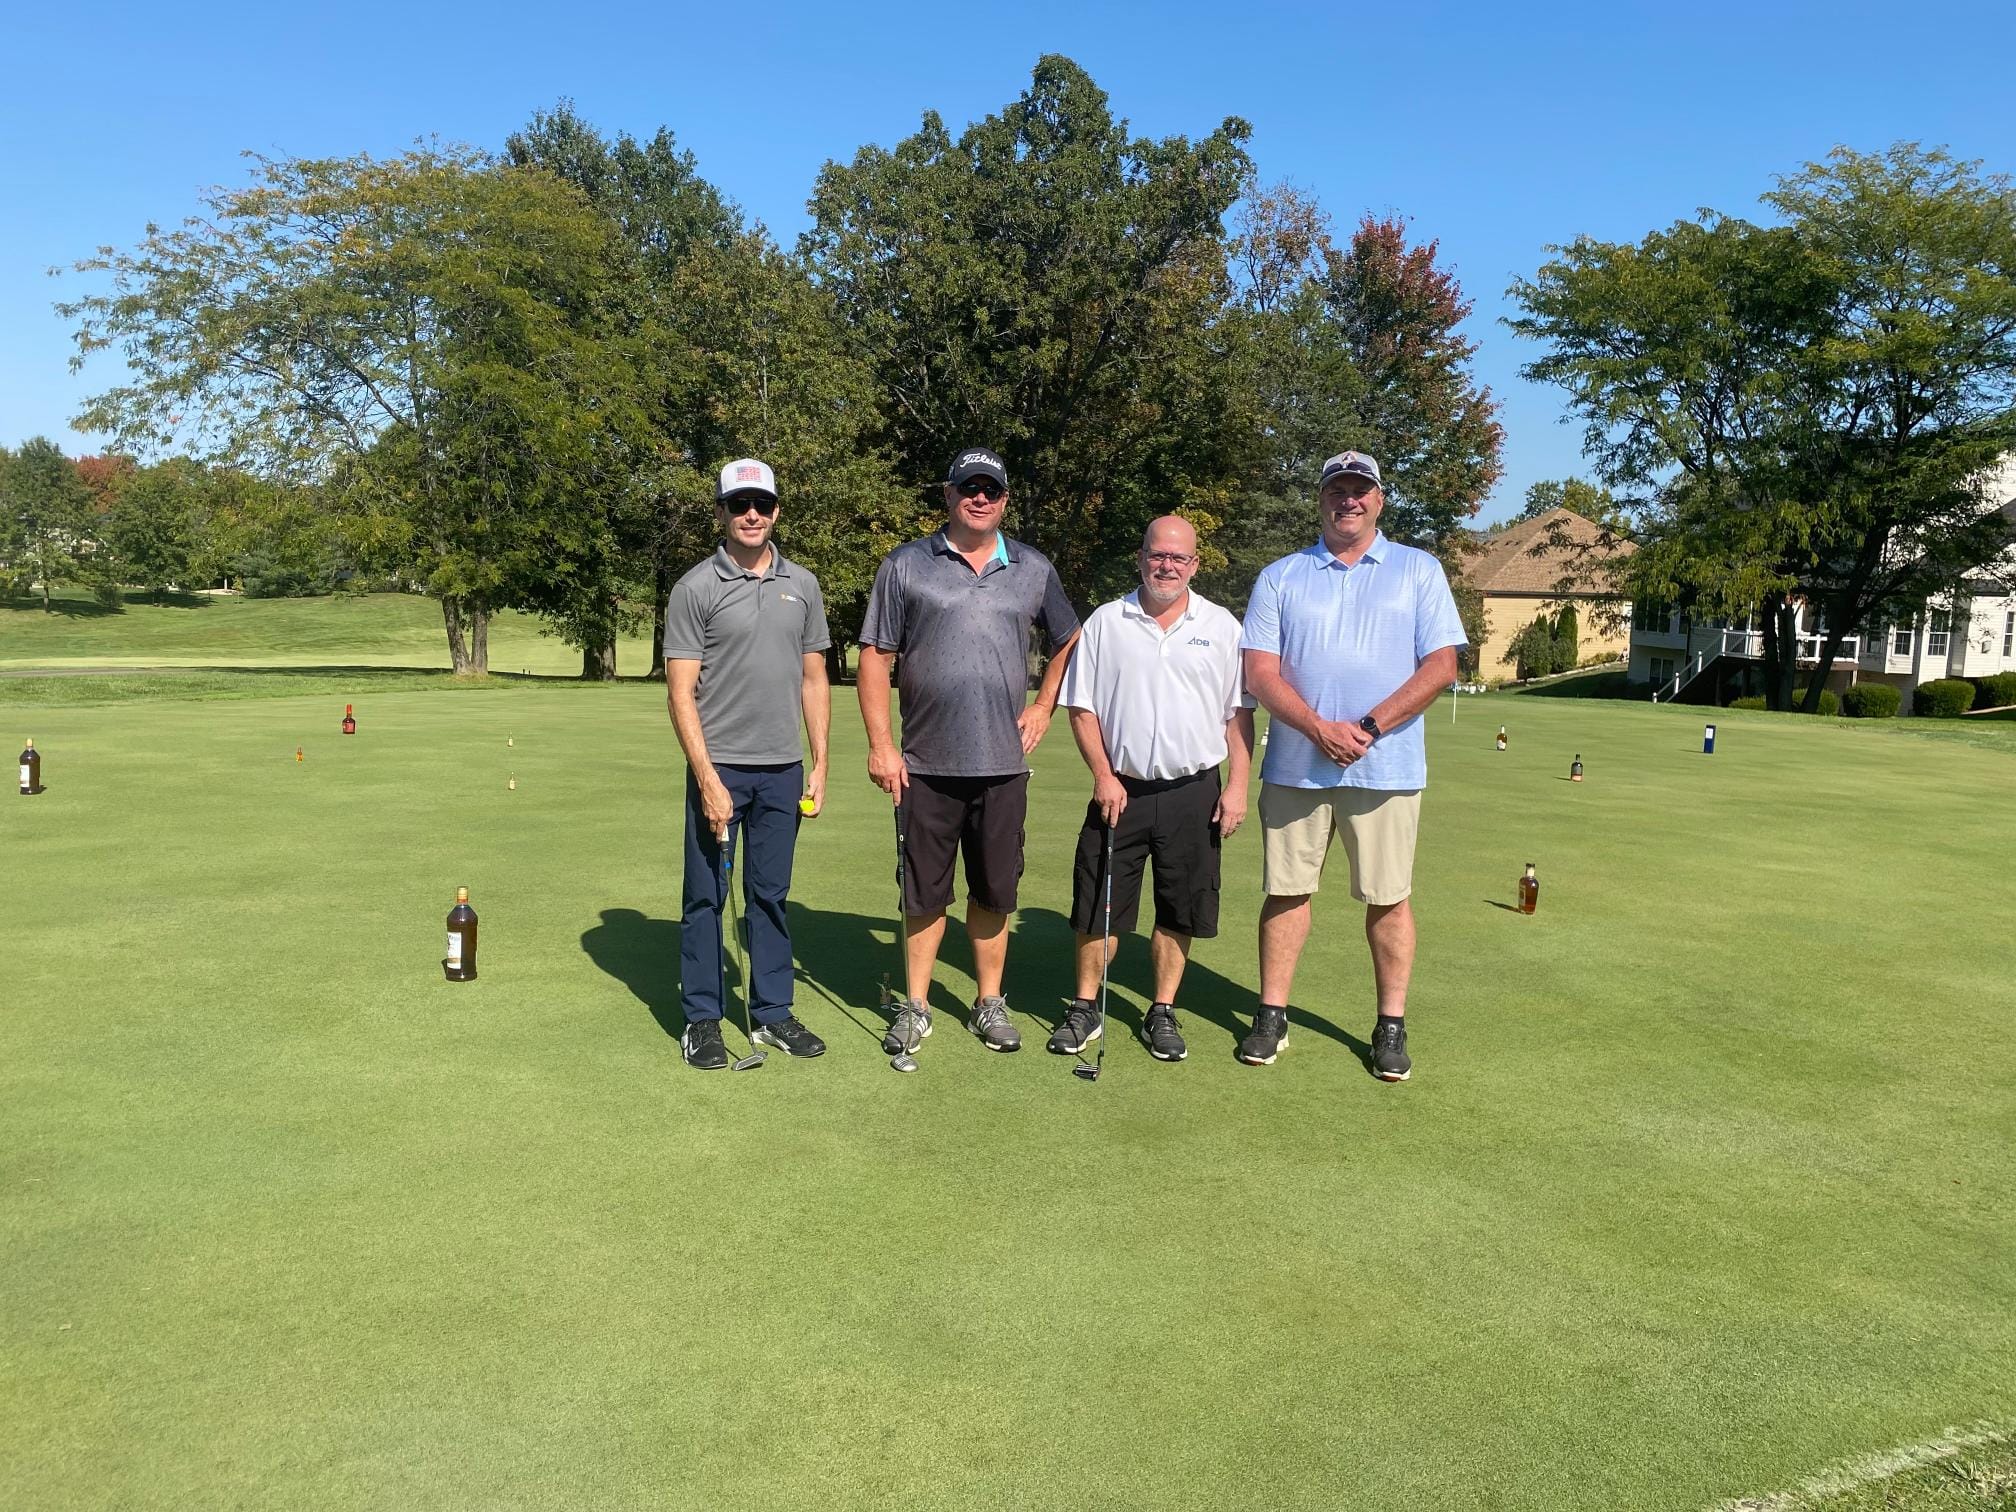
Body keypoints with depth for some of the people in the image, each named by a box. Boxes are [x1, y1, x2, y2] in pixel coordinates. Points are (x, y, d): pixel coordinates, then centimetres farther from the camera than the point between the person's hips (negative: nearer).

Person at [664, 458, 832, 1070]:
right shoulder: (695, 588, -5)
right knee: (705, 897, 4)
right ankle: (702, 1019, 15)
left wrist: (818, 764, 7)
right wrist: (708, 779, -14)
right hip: (719, 767, -3)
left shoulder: (802, 585, 9)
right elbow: (681, 692, -8)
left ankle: (772, 1012, 22)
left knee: (770, 895, 12)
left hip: (782, 769, 4)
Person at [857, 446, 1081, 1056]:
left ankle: (990, 1003, 25)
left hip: (1003, 763, 2)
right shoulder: (904, 565, 1)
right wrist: (880, 744, -7)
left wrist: (1043, 707, 9)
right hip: (926, 765, -2)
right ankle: (915, 1006, 21)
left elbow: (1068, 642, 21)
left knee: (995, 891, 10)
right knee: (924, 892, 7)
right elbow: (875, 658, 0)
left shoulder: (1034, 569, 9)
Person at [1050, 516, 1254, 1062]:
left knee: (1178, 912, 7)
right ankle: (1084, 1009, 19)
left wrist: (1237, 785, -3)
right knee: (1098, 907, 3)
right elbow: (1082, 708, 4)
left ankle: (1162, 1013, 22)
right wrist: (1103, 775, -6)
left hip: (1193, 792, 0)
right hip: (1120, 790, 0)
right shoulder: (1105, 622, 4)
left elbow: (1240, 713, 5)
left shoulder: (1222, 627, 5)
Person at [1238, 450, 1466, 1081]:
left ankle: (1391, 1026, 15)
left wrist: (1368, 728, -12)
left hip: (1387, 766, -1)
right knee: (1286, 890, 5)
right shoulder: (1280, 577, 10)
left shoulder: (1420, 570, 8)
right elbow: (1259, 673, 0)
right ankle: (1272, 1016, 16)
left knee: (1388, 898, 3)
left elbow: (1441, 664, -1)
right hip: (1294, 765, 1)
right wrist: (1319, 728, -14)